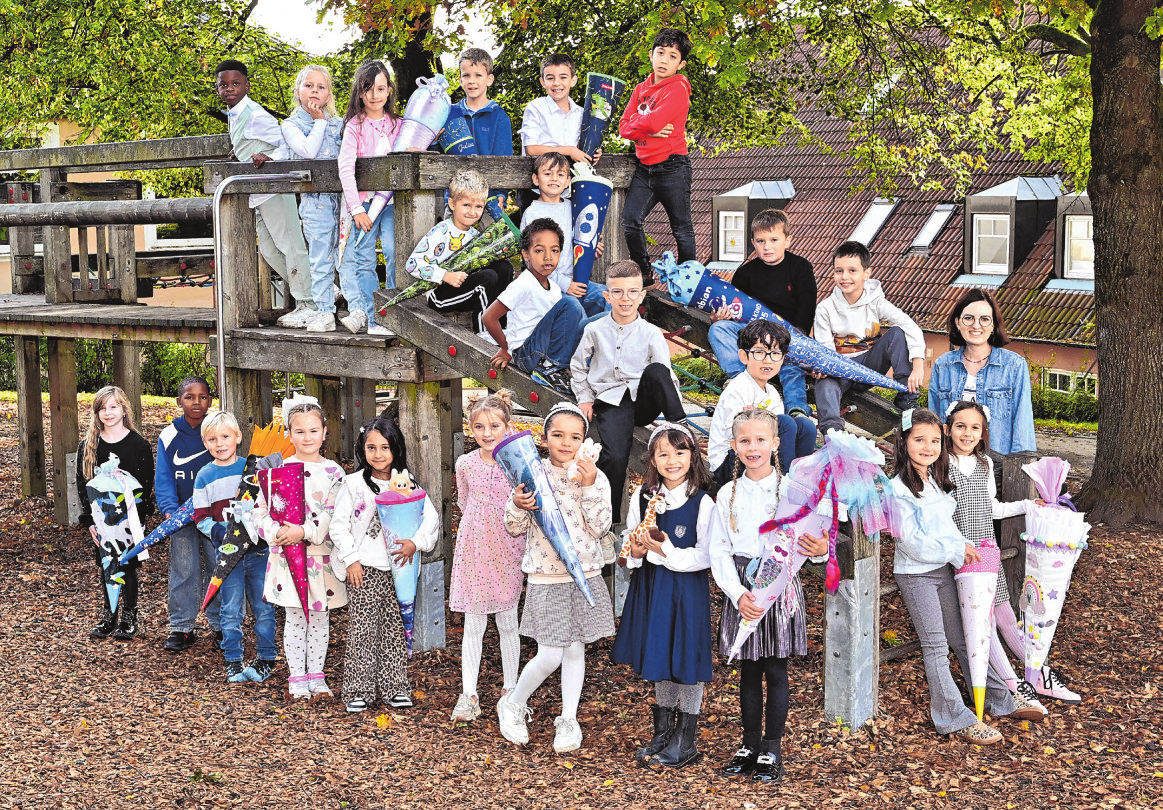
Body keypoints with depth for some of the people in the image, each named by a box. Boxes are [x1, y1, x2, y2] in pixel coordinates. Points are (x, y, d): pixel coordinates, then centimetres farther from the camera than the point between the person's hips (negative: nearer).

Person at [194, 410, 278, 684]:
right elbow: (201, 517, 2)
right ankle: (233, 662, 15)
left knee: (263, 607, 5)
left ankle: (266, 659, 18)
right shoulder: (205, 476, 2)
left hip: (258, 548, 0)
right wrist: (222, 533, -16)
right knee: (231, 611, 4)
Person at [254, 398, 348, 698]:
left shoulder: (334, 472, 0)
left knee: (320, 618, 10)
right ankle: (297, 677, 15)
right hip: (288, 556, -1)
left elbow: (334, 515, -9)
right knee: (295, 618, 5)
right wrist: (277, 532, -18)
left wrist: (304, 531, -20)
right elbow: (261, 512, -1)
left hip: (323, 556, 1)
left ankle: (316, 674, 21)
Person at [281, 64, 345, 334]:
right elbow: (307, 151, -13)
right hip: (315, 201, -2)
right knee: (320, 258, 0)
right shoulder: (291, 125, 4)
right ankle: (324, 311, 7)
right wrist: (319, 121, -5)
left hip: (342, 195, 2)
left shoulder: (337, 124, 14)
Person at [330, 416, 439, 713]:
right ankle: (359, 689, 6)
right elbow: (338, 524, 0)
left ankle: (394, 686, 16)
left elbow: (431, 516, 2)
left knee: (395, 628, 7)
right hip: (363, 567, -2)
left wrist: (416, 542, -14)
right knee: (362, 628, -2)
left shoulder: (407, 483, 4)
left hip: (397, 567, 2)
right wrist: (351, 559, -7)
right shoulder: (353, 484, 0)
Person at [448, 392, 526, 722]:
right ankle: (468, 694, 10)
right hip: (473, 548, 1)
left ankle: (510, 690, 23)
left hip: (507, 551, -1)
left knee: (507, 623, 9)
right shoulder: (465, 464, 0)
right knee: (473, 625, 3)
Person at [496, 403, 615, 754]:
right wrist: (517, 506, -21)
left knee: (576, 650, 9)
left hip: (585, 576, 2)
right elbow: (515, 529, 1)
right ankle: (513, 704, 20)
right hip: (545, 578, -2)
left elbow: (600, 528, -8)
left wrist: (590, 487, -17)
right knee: (549, 655, -4)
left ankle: (568, 721, 23)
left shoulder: (595, 478, 0)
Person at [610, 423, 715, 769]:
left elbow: (706, 556, -13)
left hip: (686, 588, -5)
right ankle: (662, 733, 31)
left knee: (686, 661, 1)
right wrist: (635, 551, -11)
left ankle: (686, 739, 16)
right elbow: (630, 540, 11)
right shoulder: (642, 496, 2)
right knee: (659, 659, 16)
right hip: (649, 585, 5)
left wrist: (668, 552, -23)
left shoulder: (702, 503, -12)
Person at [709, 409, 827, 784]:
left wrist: (820, 550, -29)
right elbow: (719, 552, 3)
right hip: (742, 587, 2)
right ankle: (751, 745, 22)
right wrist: (739, 594, -10)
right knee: (748, 670, 10)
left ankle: (772, 751, 11)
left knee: (776, 671, 1)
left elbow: (803, 542, -4)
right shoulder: (728, 494, 5)